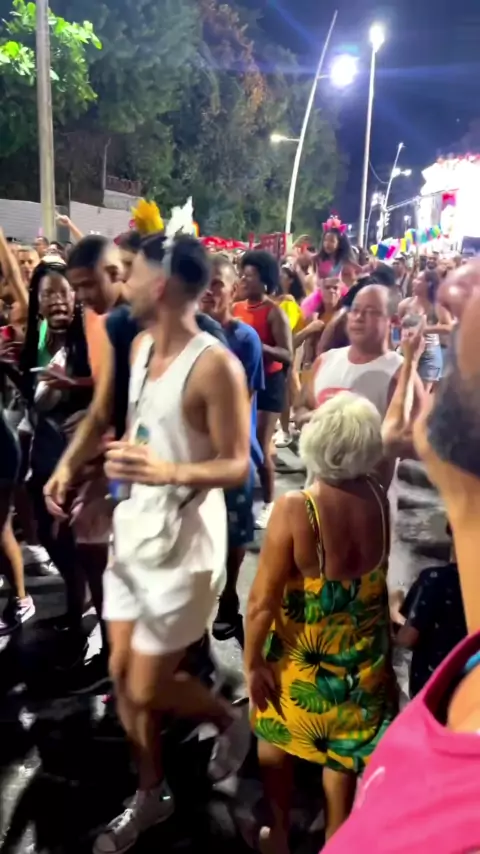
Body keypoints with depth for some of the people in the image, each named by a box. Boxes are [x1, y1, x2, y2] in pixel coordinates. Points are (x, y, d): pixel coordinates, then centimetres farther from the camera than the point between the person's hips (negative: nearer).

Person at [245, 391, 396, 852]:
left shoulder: (294, 508, -29)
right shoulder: (380, 498, -18)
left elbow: (262, 600, -24)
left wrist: (252, 662, -12)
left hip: (300, 658, -3)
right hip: (361, 652, 3)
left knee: (274, 738, 25)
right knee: (344, 748, 24)